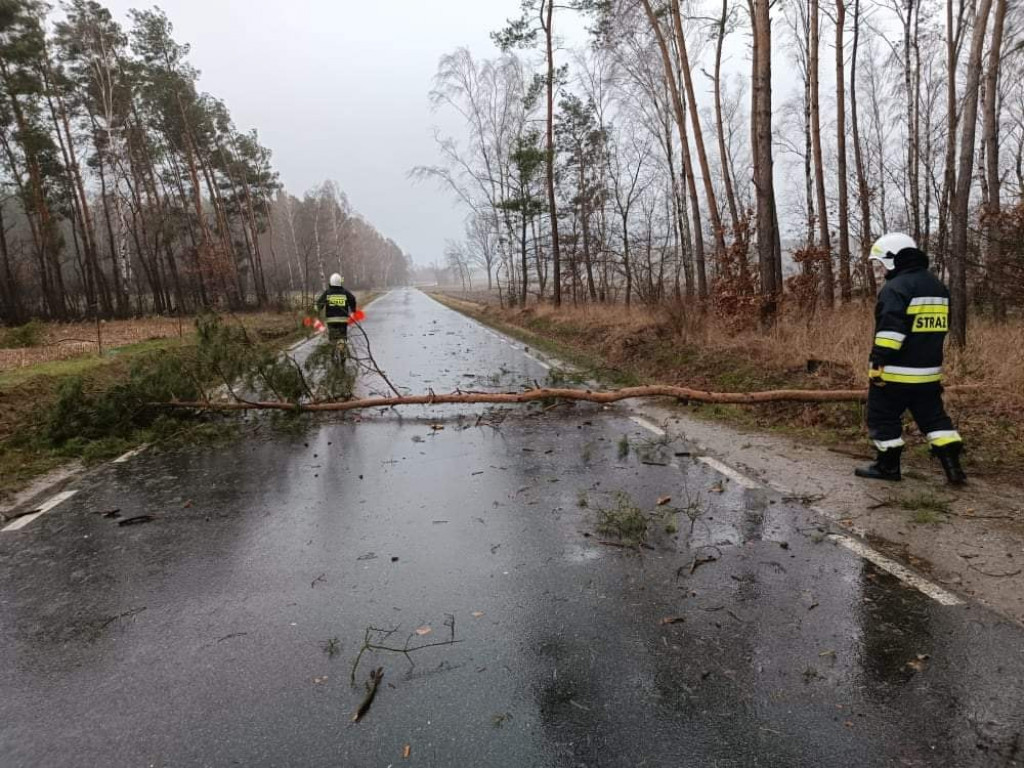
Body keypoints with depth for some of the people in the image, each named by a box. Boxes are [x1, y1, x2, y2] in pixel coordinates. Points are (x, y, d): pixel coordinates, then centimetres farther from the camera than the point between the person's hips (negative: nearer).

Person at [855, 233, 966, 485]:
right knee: (934, 417, 15)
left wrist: (878, 364, -21)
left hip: (895, 372, -8)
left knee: (883, 417, 6)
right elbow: (939, 327, 22)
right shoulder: (938, 286, 15)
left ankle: (888, 466, 14)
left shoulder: (896, 288, -15)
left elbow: (890, 331, -24)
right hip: (929, 371, 8)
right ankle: (952, 466, 11)